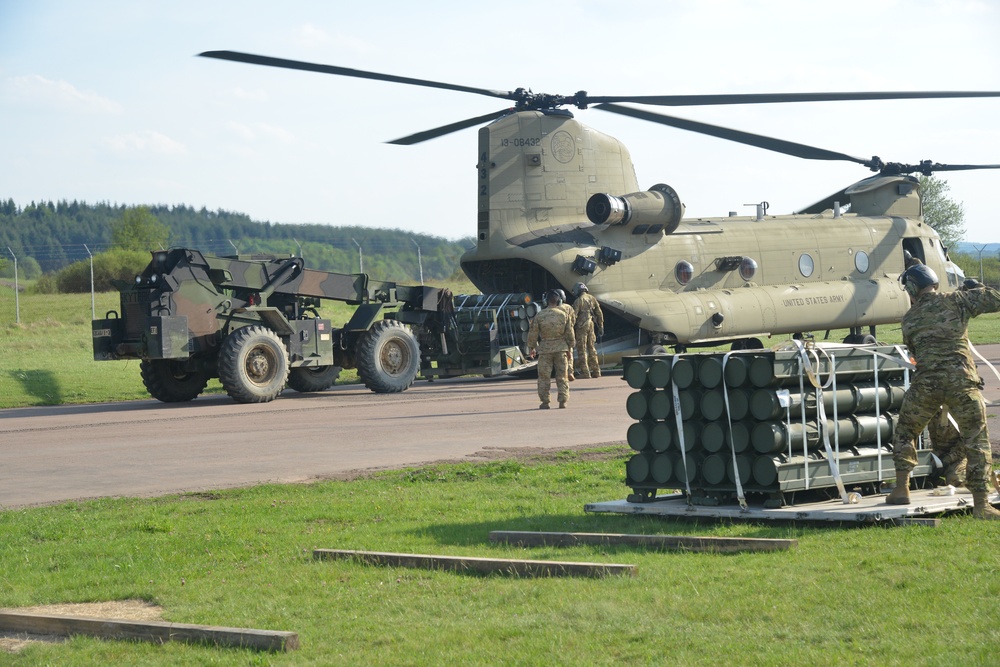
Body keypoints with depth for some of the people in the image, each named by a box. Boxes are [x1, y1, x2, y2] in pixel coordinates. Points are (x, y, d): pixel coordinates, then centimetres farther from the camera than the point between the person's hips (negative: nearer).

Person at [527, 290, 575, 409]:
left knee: (544, 377, 4)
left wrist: (531, 347, 14)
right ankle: (563, 401, 5)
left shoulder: (539, 316, -6)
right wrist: (571, 345, 20)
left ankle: (545, 402, 4)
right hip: (561, 348, 2)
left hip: (545, 349, -2)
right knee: (562, 376, 8)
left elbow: (533, 333, 0)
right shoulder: (564, 315, -1)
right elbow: (569, 333, 5)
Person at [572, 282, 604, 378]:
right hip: (591, 325, 6)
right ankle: (596, 371, 15)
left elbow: (574, 315, -14)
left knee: (582, 349, -1)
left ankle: (585, 373, -4)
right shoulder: (592, 299, 8)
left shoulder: (578, 301, -11)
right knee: (592, 348, 15)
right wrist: (601, 327, 17)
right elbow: (599, 313, 11)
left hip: (582, 327, -6)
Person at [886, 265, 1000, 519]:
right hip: (961, 380, -1)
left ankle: (901, 490, 18)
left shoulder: (909, 319, 11)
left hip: (925, 384, 1)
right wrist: (977, 288, 22)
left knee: (904, 433, 22)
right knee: (976, 441, 5)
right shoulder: (956, 301, 4)